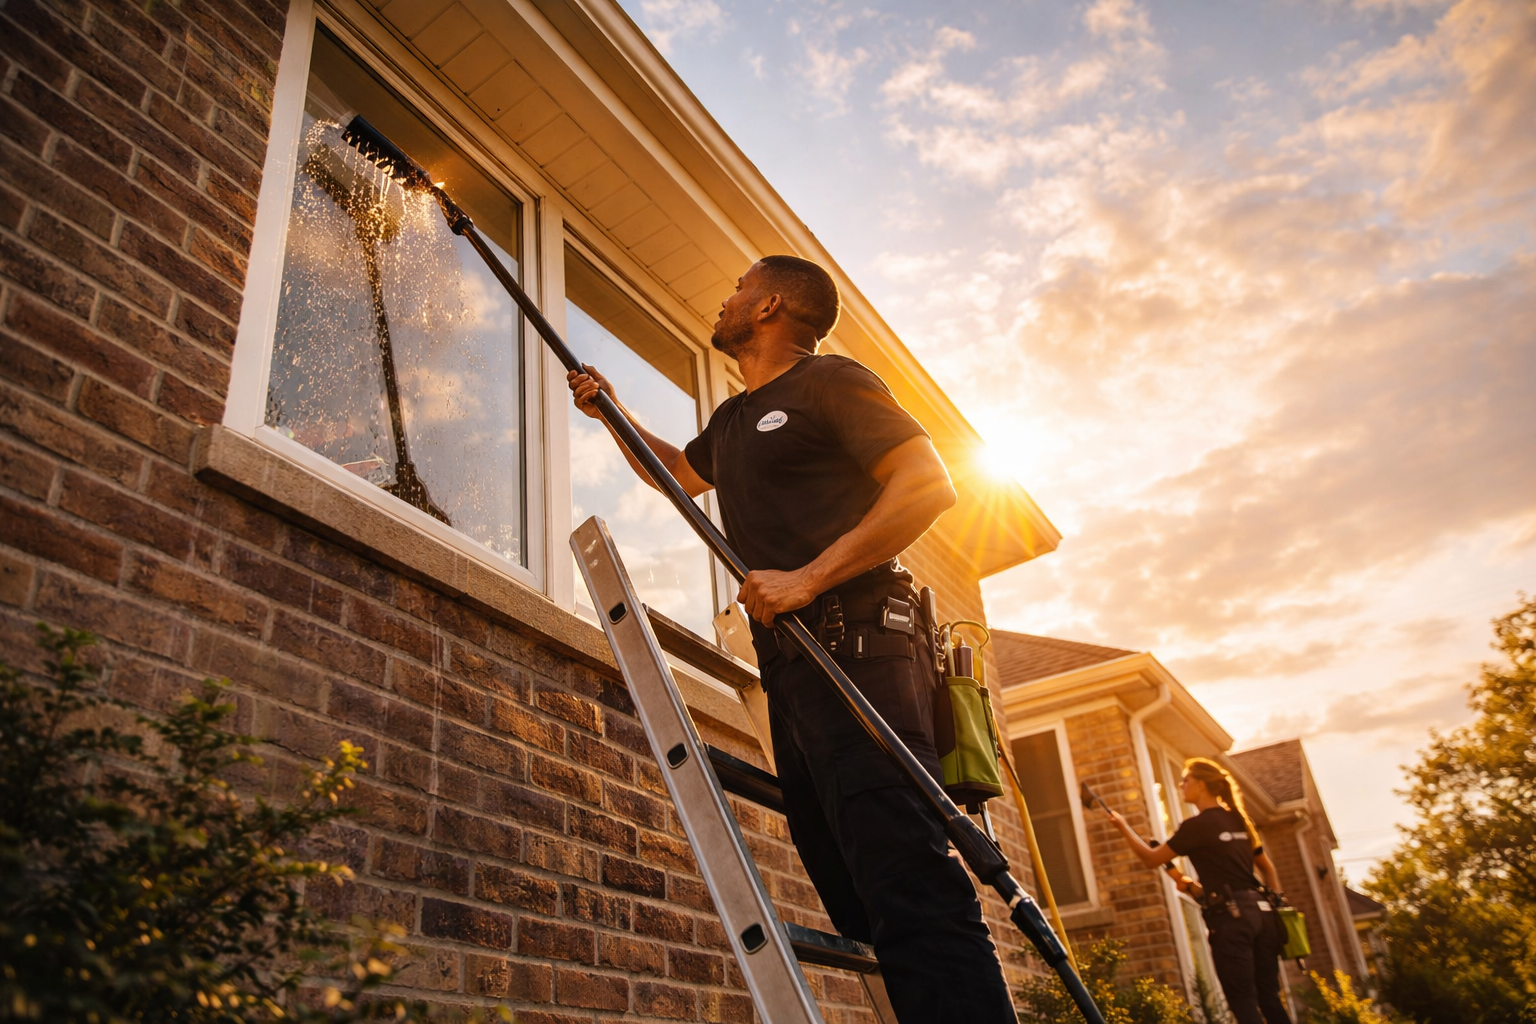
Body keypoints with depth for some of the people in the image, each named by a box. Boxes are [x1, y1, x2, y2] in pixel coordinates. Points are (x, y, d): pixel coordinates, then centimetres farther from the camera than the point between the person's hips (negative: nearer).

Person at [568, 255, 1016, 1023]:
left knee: (911, 895, -19)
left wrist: (806, 578, -17)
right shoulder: (733, 420, 27)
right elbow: (678, 473, 49)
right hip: (792, 671, 8)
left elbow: (928, 485, -11)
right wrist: (611, 411, 41)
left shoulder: (831, 382, 2)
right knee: (864, 909, 4)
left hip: (855, 651, -8)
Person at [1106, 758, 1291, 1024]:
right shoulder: (1240, 820, 15)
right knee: (1268, 996, 11)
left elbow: (1151, 859, -2)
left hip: (1230, 916, -8)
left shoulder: (1196, 825, -7)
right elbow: (1268, 868, 23)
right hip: (1260, 910, 8)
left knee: (1243, 1001, -3)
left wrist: (1123, 826, 8)